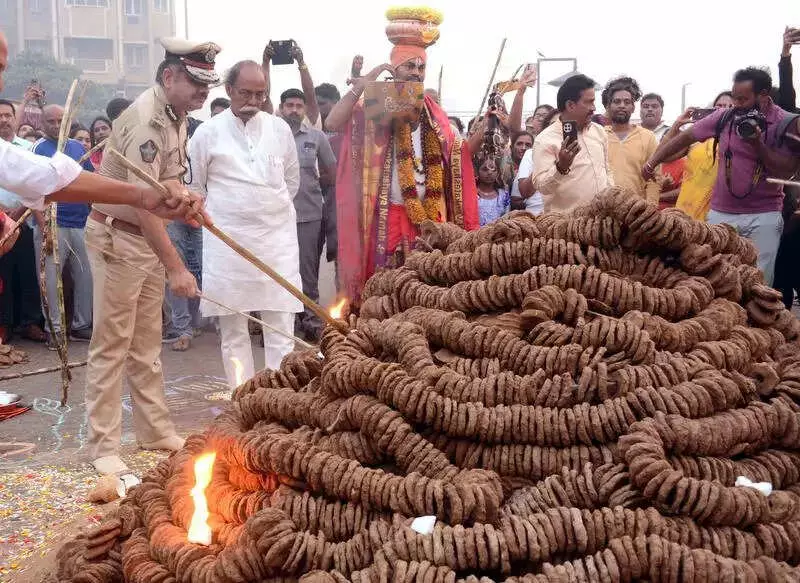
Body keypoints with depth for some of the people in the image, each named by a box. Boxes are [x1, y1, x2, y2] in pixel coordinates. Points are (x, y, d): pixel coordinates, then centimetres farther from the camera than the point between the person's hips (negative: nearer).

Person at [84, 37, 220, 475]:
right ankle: (103, 446, 6)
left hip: (148, 236, 9)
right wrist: (175, 267, -32)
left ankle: (155, 431, 23)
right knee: (111, 344, -3)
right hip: (116, 237, -9)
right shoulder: (146, 120, -23)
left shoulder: (175, 117, 6)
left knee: (146, 342, 14)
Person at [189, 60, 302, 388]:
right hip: (228, 239, -1)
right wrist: (218, 216, 9)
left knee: (281, 328, -1)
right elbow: (195, 186, 9)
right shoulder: (208, 133, 0)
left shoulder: (280, 129, 6)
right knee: (233, 330, 5)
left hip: (277, 237, 1)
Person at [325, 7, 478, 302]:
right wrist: (362, 85, -18)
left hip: (429, 215, 5)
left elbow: (457, 155, 16)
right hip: (388, 215, -4)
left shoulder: (434, 114, 14)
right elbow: (332, 123, -18)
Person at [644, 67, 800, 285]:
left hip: (763, 217, -2)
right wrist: (653, 161, 1)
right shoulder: (724, 117, -1)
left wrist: (758, 144, -20)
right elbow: (686, 137, 6)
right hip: (721, 213, 2)